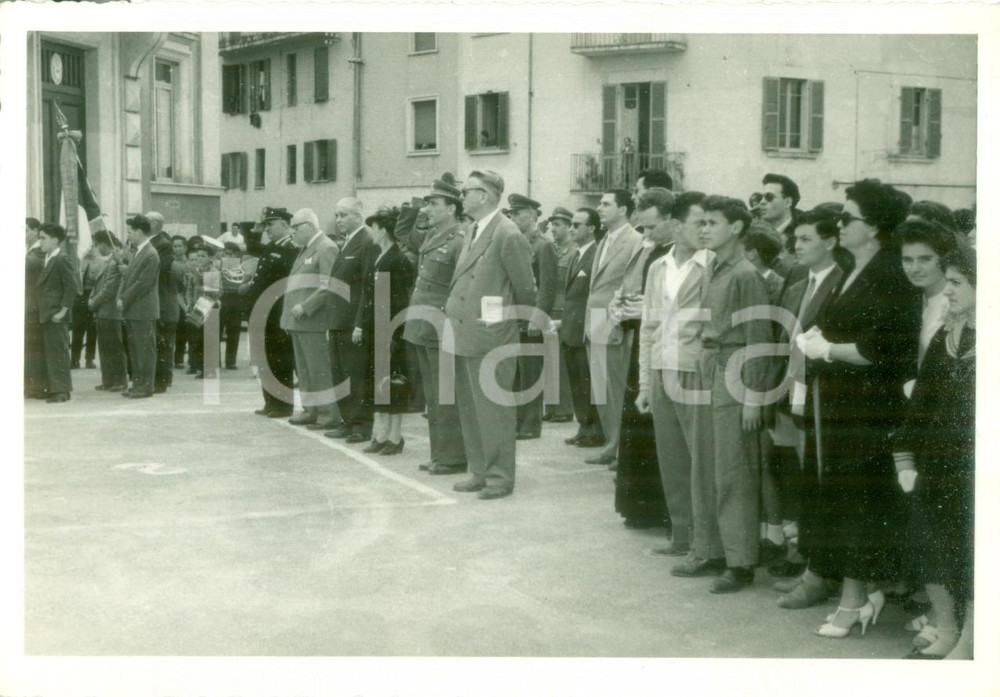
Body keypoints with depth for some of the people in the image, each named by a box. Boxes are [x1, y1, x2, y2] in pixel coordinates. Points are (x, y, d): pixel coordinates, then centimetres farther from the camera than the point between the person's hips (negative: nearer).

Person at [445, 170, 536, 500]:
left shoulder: (508, 235, -13)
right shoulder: (472, 232, 14)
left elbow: (525, 288, -8)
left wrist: (521, 321, 4)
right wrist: (454, 315, 14)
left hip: (491, 339, -9)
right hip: (465, 336, 9)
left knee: (494, 409, -1)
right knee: (469, 408, 14)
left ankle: (500, 477, 10)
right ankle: (479, 472, 25)